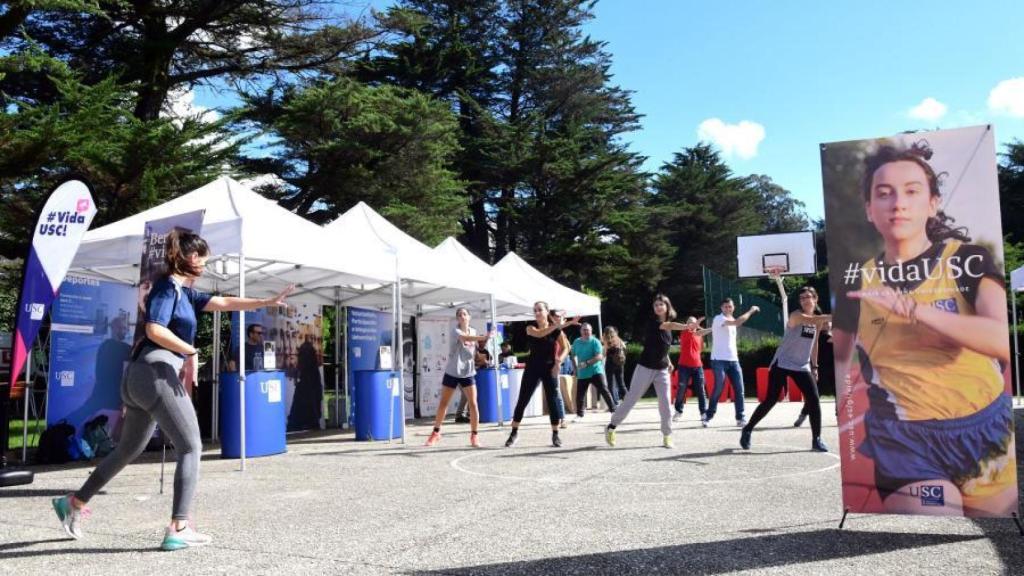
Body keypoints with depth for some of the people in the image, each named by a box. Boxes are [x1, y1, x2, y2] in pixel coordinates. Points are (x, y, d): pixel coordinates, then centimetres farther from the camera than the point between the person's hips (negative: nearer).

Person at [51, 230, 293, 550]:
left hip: (141, 378, 10)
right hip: (157, 373, -10)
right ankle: (179, 528, -12)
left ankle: (74, 503, 33)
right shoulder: (168, 286, -7)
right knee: (190, 447, -8)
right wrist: (191, 352, -11)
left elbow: (224, 303, 22)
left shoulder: (184, 292, 20)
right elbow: (154, 330, -19)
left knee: (129, 450, 21)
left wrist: (268, 302, 21)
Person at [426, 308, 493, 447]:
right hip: (452, 372, -3)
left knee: (473, 404, -6)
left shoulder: (473, 331, 6)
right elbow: (465, 338, -34)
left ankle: (474, 435, 5)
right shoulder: (455, 331, -12)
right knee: (443, 404, 5)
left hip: (468, 373, 3)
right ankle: (436, 433, 21)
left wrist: (479, 357, -2)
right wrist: (484, 337, -44)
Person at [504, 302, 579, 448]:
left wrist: (558, 361, -16)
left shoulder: (556, 329, -2)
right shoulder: (531, 328, -5)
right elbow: (539, 334, -27)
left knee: (553, 401, -3)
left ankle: (555, 435, 9)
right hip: (532, 368, 0)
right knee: (522, 400, 1)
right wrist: (556, 325, -38)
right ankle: (514, 433, 12)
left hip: (549, 368, 0)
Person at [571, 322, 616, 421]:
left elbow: (600, 356, -19)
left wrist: (587, 363, -26)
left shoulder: (595, 342, -9)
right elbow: (574, 356, 24)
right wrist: (576, 368, 15)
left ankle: (613, 410, -3)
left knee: (604, 391, -10)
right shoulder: (576, 342, 7)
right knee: (579, 395, 6)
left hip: (596, 371, -4)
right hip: (582, 374, 4)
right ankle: (579, 414, 22)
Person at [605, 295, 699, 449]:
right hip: (645, 368, -5)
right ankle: (611, 427, 14)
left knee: (666, 404, -1)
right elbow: (669, 326, -35)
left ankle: (667, 436, 11)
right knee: (631, 399, 1)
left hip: (662, 370, 5)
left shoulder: (668, 323, 8)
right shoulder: (652, 322, -13)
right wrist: (687, 326, -51)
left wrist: (668, 361, 11)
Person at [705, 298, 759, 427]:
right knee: (718, 389, -5)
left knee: (739, 389, 0)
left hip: (733, 360, 7)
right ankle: (708, 415, 9)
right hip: (719, 360, -7)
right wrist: (751, 311, -14)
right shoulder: (718, 319, -10)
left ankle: (740, 418, 4)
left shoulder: (731, 320, 17)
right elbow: (737, 322, -25)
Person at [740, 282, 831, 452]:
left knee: (814, 400, -7)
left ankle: (816, 440, 3)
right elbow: (812, 320, -35)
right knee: (771, 400, -6)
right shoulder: (796, 315, -13)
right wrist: (831, 317, -49)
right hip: (782, 364, -6)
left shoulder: (819, 321, 8)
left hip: (802, 367, 6)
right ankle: (747, 430, 9)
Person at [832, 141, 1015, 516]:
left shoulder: (969, 261, -4)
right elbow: (839, 356, 17)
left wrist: (910, 308, -26)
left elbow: (1004, 341, -21)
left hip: (985, 431, 0)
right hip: (906, 441, 0)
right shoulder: (858, 282, 2)